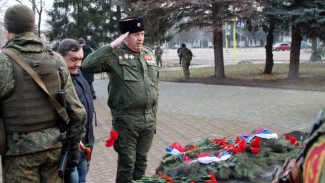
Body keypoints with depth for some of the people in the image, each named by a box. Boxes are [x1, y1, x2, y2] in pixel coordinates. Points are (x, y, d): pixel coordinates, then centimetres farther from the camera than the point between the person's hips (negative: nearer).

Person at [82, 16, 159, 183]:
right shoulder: (115, 55, -7)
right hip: (126, 119, -5)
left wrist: (154, 114, 16)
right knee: (127, 163, 3)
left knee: (141, 161, 16)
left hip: (149, 119, 6)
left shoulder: (149, 54, 12)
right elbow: (88, 65, -24)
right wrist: (112, 46, -23)